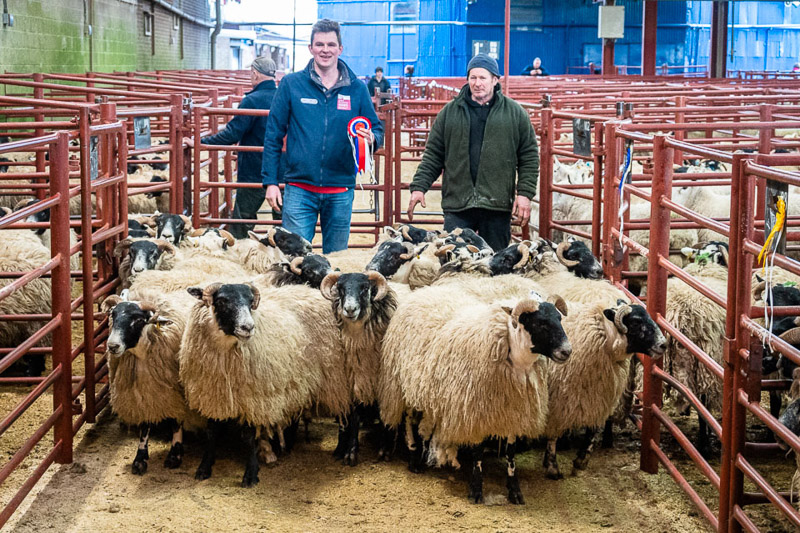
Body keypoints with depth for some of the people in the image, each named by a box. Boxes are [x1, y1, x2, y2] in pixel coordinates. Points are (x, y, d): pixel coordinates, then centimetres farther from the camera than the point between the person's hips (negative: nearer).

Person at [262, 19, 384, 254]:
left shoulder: (357, 89, 5)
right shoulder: (291, 84, 2)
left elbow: (377, 128, 11)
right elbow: (273, 135, 4)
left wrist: (371, 138, -14)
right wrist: (270, 181, -2)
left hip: (340, 194, 2)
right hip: (300, 190, -2)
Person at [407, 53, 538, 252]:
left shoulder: (515, 113, 5)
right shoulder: (449, 113, 9)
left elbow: (529, 157, 4)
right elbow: (433, 155, 10)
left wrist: (524, 193, -4)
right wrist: (419, 187, 0)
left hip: (497, 206, 0)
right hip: (457, 205, 1)